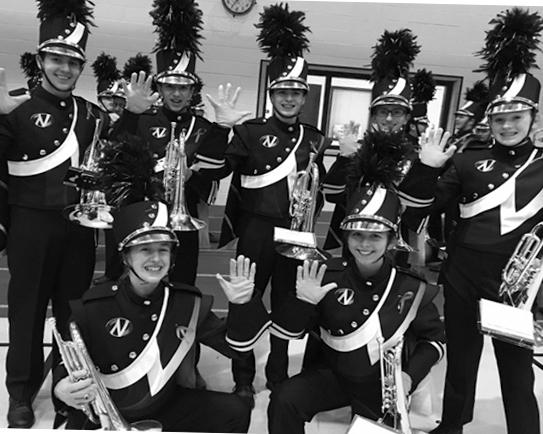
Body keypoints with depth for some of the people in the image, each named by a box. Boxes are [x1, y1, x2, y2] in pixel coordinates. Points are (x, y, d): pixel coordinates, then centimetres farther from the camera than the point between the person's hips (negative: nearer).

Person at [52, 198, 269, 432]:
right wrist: (62, 387, -26)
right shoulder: (94, 306, -12)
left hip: (167, 409, 3)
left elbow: (231, 345, -2)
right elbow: (68, 363, -3)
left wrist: (241, 305, -19)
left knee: (234, 411, -12)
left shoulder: (188, 303, -5)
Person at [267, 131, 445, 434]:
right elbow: (285, 333, -12)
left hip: (384, 386, 1)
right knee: (284, 400, -23)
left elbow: (435, 338, 2)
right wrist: (303, 301, -31)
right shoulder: (328, 275, -16)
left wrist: (411, 375, -13)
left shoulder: (411, 287, -14)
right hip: (333, 374, 0)